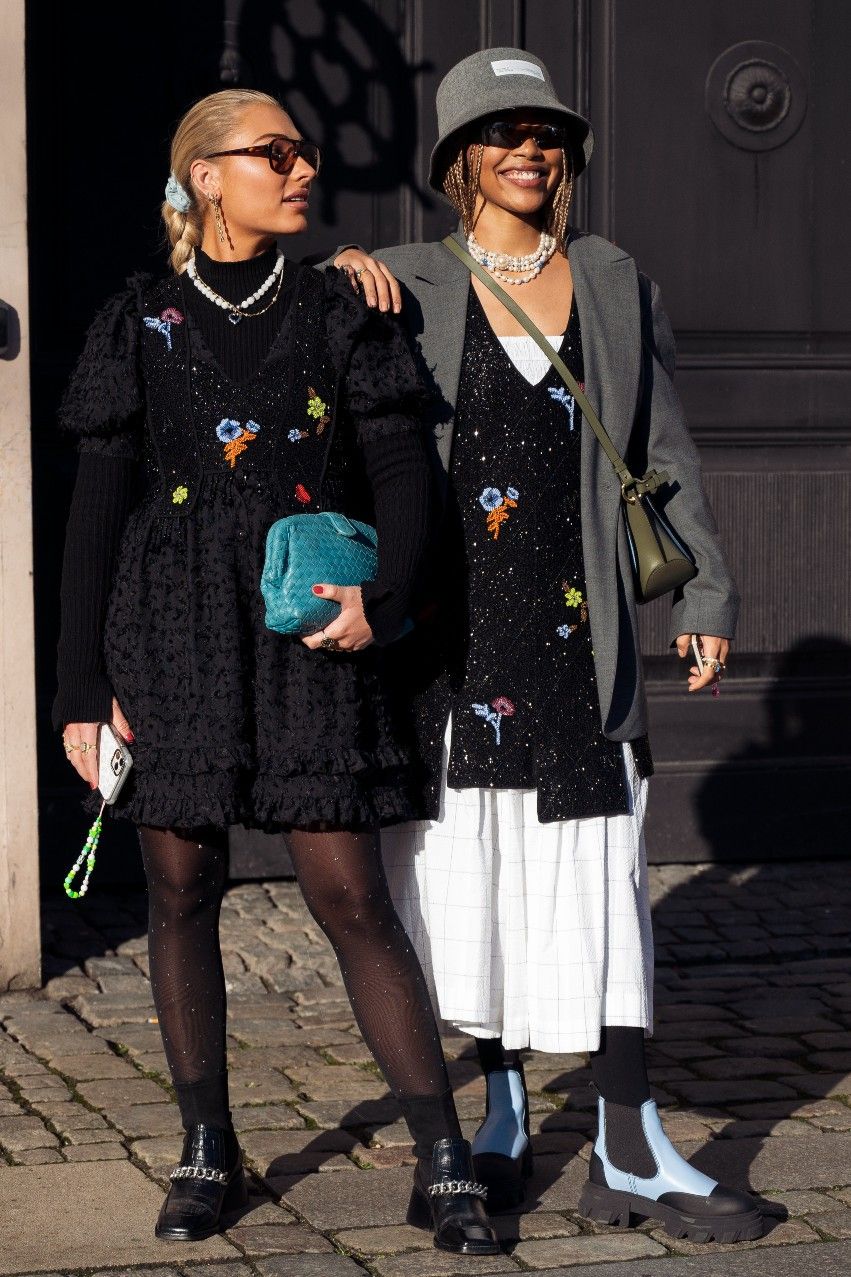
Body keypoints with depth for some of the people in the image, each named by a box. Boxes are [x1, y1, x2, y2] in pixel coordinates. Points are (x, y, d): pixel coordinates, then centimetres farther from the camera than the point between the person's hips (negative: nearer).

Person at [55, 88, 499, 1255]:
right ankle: (206, 1151, 17)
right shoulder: (140, 326, 6)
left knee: (350, 898, -5)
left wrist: (381, 595, -17)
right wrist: (84, 687, -1)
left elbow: (401, 477, 2)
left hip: (310, 634, -1)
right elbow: (97, 513, 5)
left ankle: (444, 1162, 0)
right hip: (173, 637, 1)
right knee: (183, 890, 4)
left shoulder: (340, 314, 7)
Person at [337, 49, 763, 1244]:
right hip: (452, 630, 0)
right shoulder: (409, 289, 5)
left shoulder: (617, 285, 10)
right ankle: (505, 1112, 22)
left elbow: (664, 454, 12)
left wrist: (706, 594, 8)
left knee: (597, 877, -3)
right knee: (473, 871, 6)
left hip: (576, 629, 1)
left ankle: (630, 1154, 0)